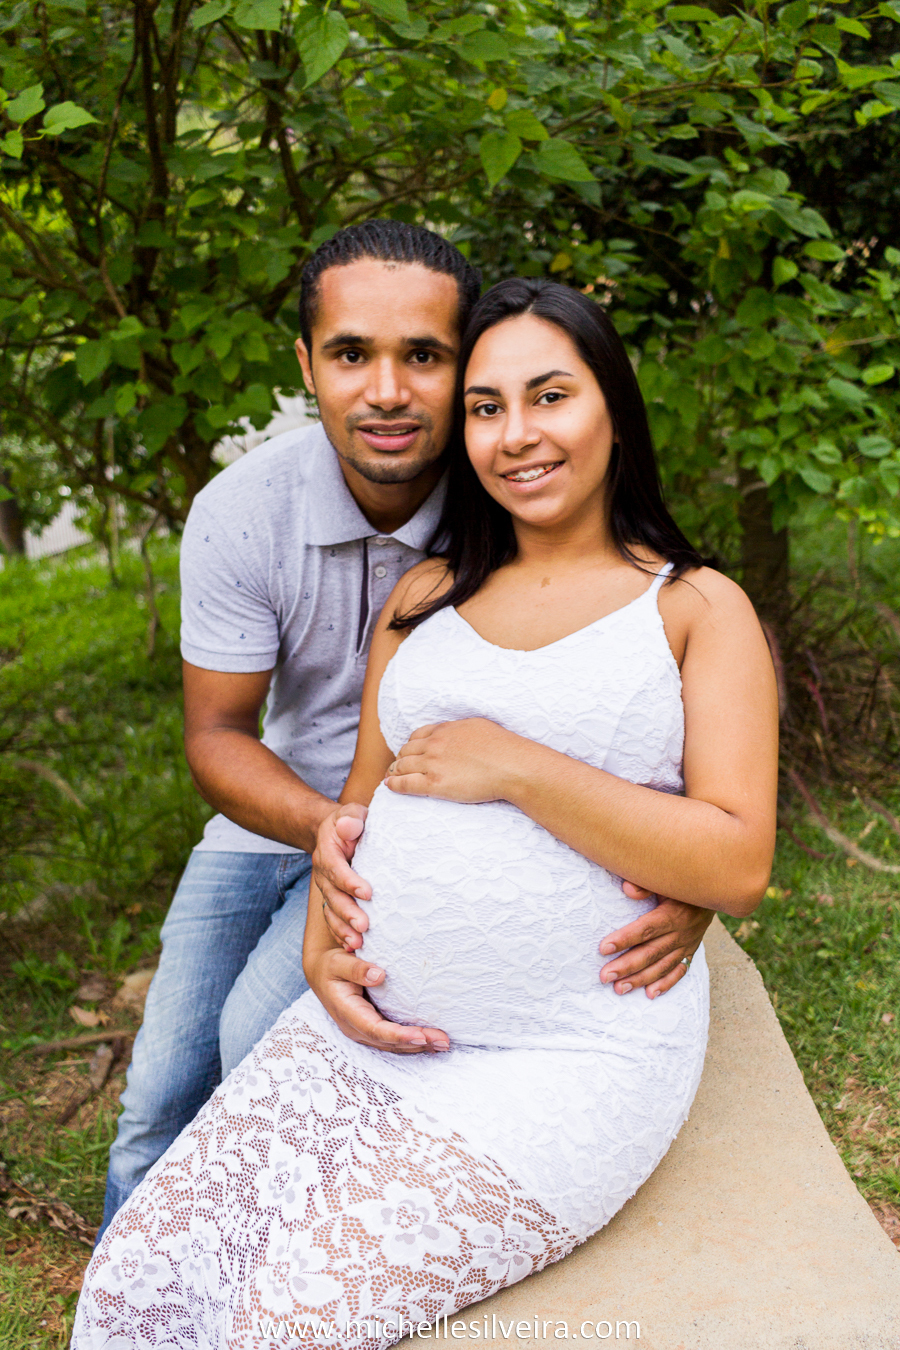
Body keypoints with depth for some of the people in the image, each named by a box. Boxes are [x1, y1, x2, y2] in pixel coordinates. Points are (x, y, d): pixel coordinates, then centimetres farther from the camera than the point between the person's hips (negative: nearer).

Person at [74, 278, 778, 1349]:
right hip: (375, 1024, 5)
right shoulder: (425, 595, 14)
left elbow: (739, 868, -10)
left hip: (571, 1056, -4)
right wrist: (324, 941, -3)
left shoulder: (697, 609, 0)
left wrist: (515, 767, -14)